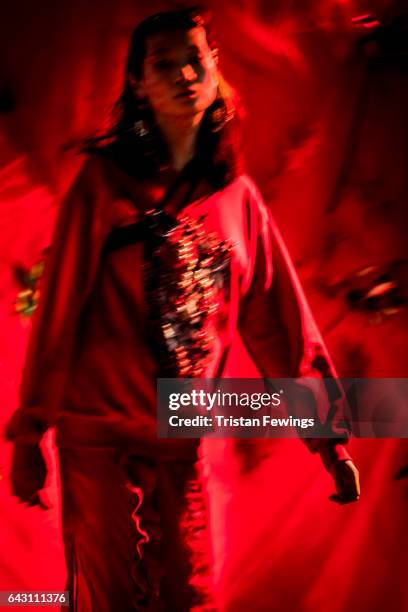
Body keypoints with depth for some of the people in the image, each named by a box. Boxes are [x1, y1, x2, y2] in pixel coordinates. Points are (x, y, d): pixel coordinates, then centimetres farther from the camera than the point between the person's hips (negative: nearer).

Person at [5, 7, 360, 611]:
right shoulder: (104, 180, -6)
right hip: (99, 439, -3)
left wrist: (328, 435, 4)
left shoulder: (238, 195, 4)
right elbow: (59, 307, -6)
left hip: (186, 446, 3)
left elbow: (281, 322, 4)